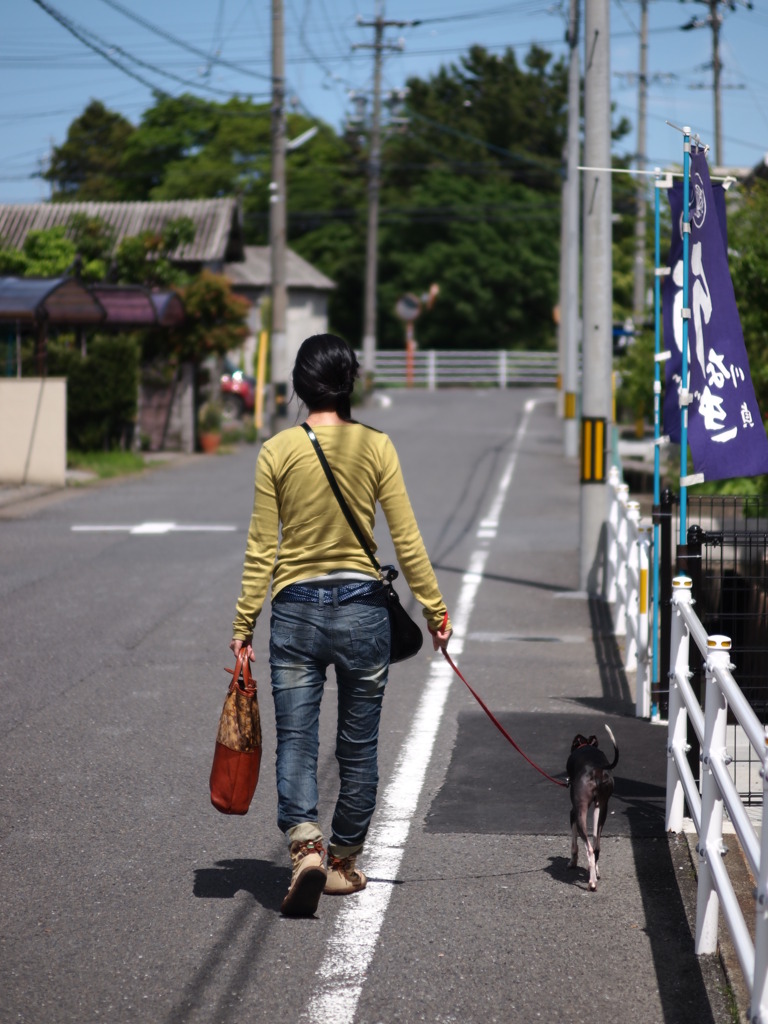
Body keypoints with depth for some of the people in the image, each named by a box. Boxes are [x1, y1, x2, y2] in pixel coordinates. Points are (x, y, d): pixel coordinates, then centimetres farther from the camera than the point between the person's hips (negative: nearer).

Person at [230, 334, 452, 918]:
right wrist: (435, 607, 6)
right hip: (362, 607, 0)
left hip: (296, 610, 0)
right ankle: (344, 862, 22)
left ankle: (305, 847, -20)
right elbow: (406, 541, -2)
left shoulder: (277, 451, -3)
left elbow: (261, 550, -2)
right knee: (359, 746, 13)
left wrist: (245, 623, 5)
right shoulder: (375, 446, -4)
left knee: (296, 739, 2)